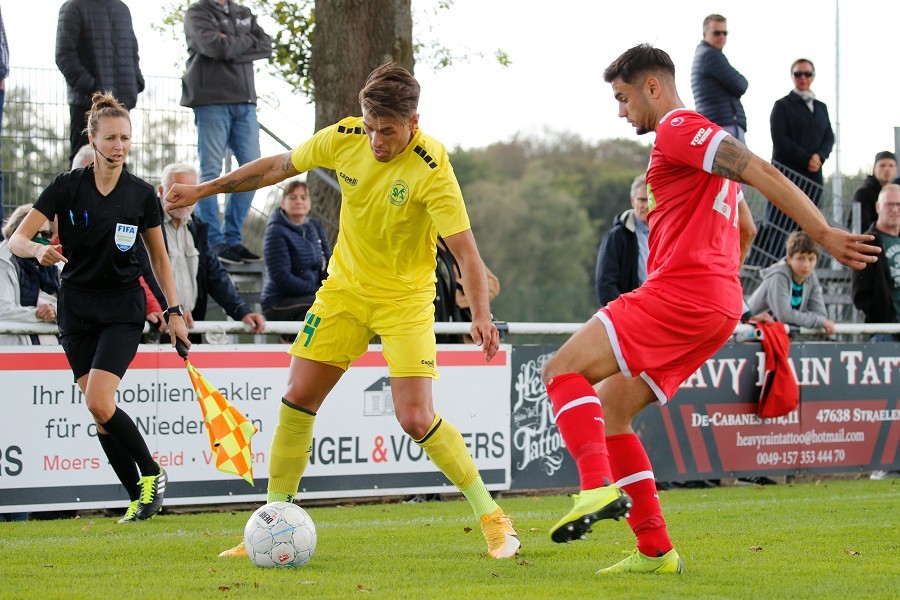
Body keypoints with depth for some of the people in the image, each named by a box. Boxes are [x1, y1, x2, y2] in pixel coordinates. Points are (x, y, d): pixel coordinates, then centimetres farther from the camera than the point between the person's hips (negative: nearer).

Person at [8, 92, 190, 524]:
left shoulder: (142, 195, -2)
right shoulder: (67, 187, -6)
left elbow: (159, 259, 9)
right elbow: (17, 239, -10)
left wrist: (174, 312, 5)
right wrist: (38, 250, -32)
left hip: (123, 309, -2)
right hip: (77, 307, 2)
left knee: (99, 404, -18)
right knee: (97, 411, -1)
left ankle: (152, 474, 2)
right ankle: (138, 497, 10)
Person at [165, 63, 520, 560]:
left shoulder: (431, 169, -24)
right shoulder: (343, 139, -10)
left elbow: (465, 248, -27)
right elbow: (279, 166, 7)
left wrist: (481, 314, -41)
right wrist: (204, 190, 11)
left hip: (405, 299, -5)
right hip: (344, 289, 5)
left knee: (416, 419, -15)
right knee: (297, 399, 0)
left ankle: (493, 519, 0)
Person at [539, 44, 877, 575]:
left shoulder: (679, 129, -5)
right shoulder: (701, 141, 27)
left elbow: (763, 174, -16)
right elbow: (745, 226, 36)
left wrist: (824, 234, -21)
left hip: (681, 292, -10)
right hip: (719, 304, 10)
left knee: (564, 370, -12)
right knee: (610, 409, 12)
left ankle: (599, 487, -32)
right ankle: (655, 550, 7)